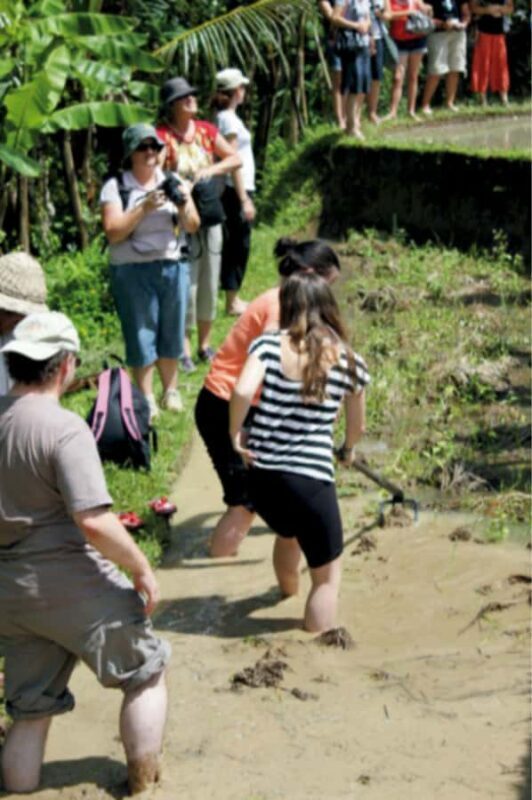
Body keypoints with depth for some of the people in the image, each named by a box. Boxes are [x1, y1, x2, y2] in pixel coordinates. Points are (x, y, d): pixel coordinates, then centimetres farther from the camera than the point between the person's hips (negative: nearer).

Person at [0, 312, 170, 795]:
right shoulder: (64, 428, -20)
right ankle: (143, 785, 25)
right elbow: (93, 521, -27)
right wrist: (141, 569, -13)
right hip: (70, 586, -6)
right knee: (147, 671, 17)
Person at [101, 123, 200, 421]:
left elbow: (193, 226, 5)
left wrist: (184, 204, -16)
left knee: (172, 331, 11)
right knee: (141, 334, 1)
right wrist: (144, 207, -21)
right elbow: (113, 233, -12)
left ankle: (171, 390, 27)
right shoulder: (116, 187, -3)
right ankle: (147, 399, 11)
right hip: (134, 271, -3)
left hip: (174, 266, 3)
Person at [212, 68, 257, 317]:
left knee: (237, 245, 13)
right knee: (238, 245, -3)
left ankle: (233, 298, 19)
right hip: (236, 190, -9)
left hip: (239, 188, 9)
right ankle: (232, 301, 2)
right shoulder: (229, 119, -15)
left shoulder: (225, 116, 13)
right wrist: (244, 199, -19)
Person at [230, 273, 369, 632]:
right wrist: (348, 450, 35)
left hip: (261, 477, 4)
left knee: (288, 532, 38)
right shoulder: (348, 361, 1)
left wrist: (235, 432, -1)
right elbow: (357, 427, 14)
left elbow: (243, 391, -19)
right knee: (327, 576, 14)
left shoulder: (269, 345, -1)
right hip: (311, 480, -4)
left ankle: (288, 588, 67)